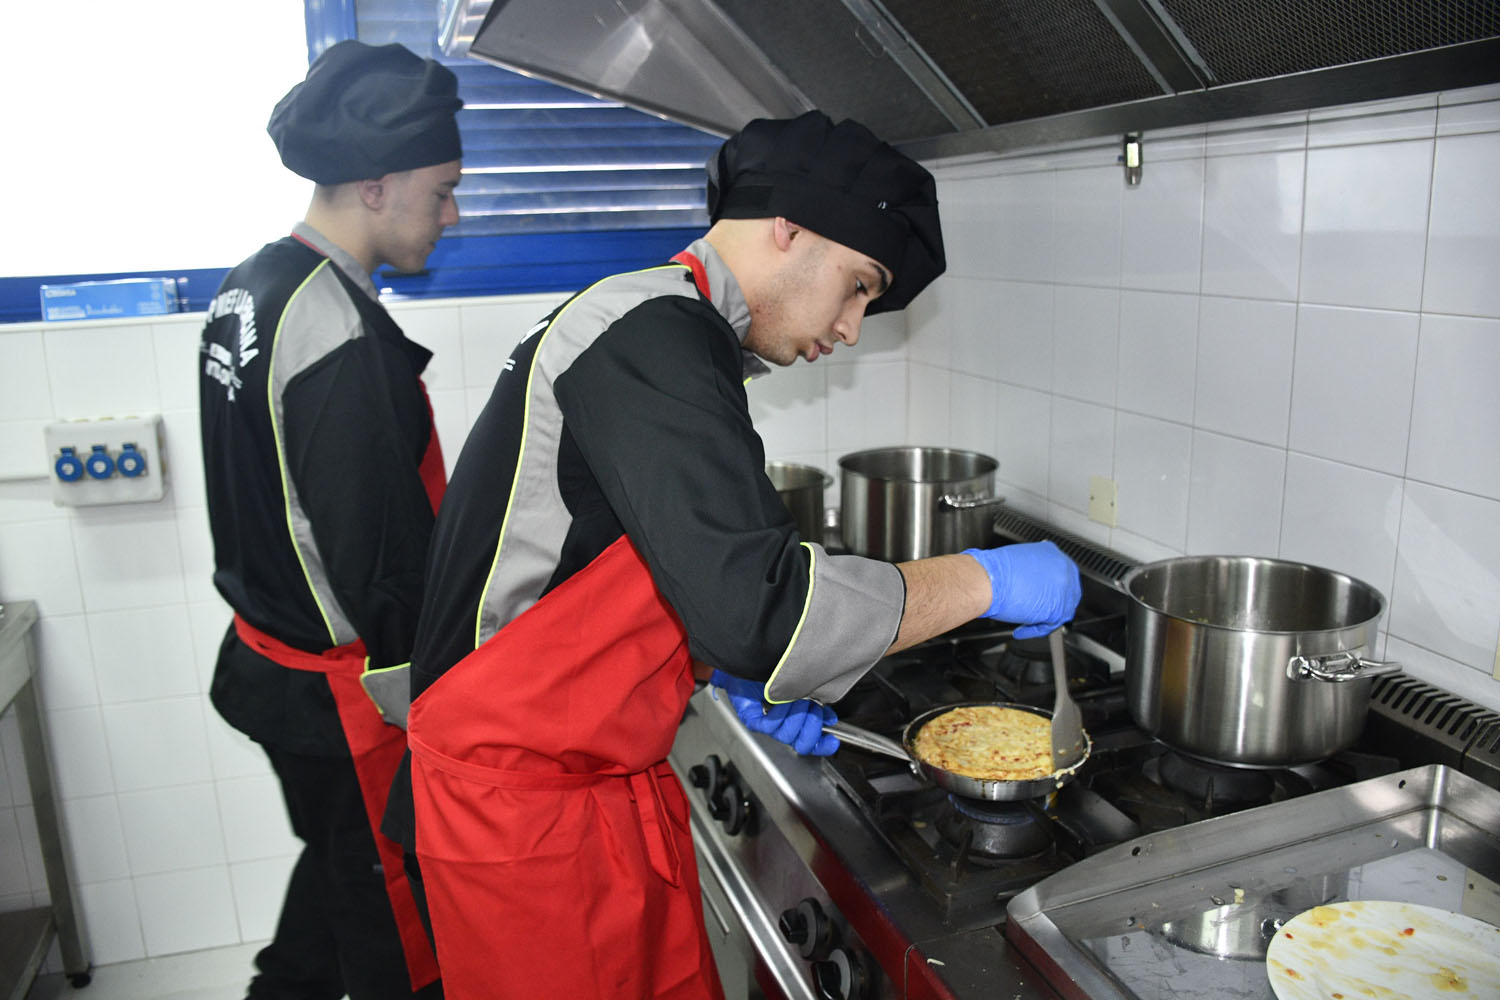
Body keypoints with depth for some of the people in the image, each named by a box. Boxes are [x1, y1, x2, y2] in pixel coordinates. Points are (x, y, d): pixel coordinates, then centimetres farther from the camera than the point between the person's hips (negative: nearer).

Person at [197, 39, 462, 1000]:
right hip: (341, 695, -9)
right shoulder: (343, 335, -27)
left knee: (343, 859, 29)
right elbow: (381, 566, -26)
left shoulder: (251, 289, 5)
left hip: (265, 657, 10)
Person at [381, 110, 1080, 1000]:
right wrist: (983, 580, -21)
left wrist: (735, 671, 6)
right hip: (521, 803, -9)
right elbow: (759, 603, -33)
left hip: (608, 779, 9)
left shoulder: (665, 333, 11)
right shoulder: (655, 336, -22)